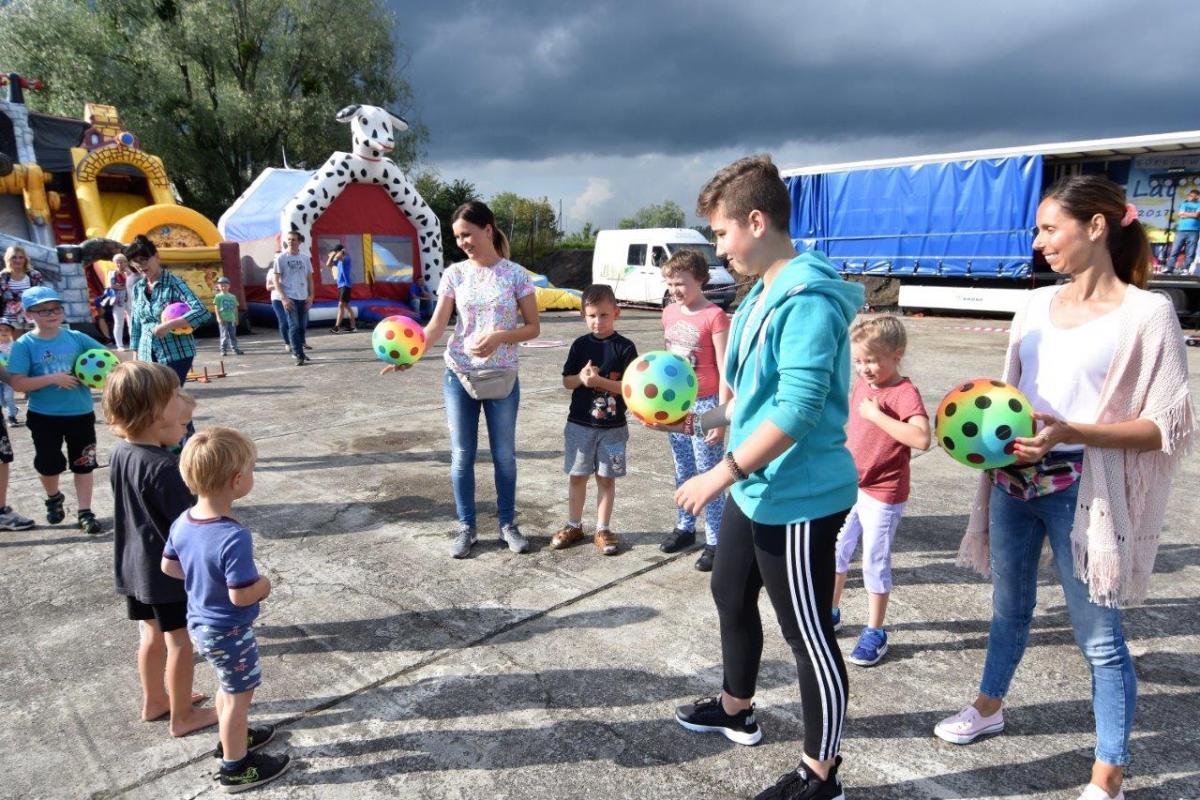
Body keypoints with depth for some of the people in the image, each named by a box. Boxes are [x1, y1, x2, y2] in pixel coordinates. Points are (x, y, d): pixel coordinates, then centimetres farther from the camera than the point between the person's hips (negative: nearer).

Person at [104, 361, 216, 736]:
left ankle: (154, 701, 42)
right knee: (180, 641, 9)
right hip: (169, 568, -8)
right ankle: (183, 716, 25)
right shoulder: (163, 467, -29)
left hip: (134, 567, 8)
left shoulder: (119, 453, -3)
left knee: (152, 634, 24)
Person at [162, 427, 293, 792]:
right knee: (239, 696, 12)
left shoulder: (183, 522, -10)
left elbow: (168, 566, 5)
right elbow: (241, 596, -31)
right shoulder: (234, 537, -35)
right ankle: (236, 767, 29)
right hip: (229, 631, -8)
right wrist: (263, 585, -12)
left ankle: (232, 737, 50)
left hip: (199, 623, 8)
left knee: (228, 686, 29)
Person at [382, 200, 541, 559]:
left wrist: (499, 336, -20)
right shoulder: (454, 274, 0)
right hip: (459, 375, 2)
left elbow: (533, 327, -3)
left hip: (502, 377, -1)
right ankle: (466, 527, 21)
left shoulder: (516, 274, -4)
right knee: (461, 455, 7)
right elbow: (437, 325, -5)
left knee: (504, 455, 9)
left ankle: (508, 524, 25)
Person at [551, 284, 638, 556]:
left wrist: (600, 381, -22)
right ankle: (574, 526, 25)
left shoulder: (625, 347, -6)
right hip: (579, 424, 2)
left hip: (612, 427, -2)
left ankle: (602, 529, 20)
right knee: (577, 476, 11)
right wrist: (581, 378, -16)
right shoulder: (580, 344, 2)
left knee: (606, 478, 8)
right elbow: (567, 381, 5)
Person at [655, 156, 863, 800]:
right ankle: (736, 709, 48)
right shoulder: (762, 294, 9)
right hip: (756, 491, 11)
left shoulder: (809, 299, -22)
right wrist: (705, 417, 14)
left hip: (799, 499, -10)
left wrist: (721, 473, -24)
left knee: (808, 635, 5)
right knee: (731, 595, 25)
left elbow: (797, 409, -27)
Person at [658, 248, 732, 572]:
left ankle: (715, 541, 8)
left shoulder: (714, 316, -14)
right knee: (682, 472, 17)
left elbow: (725, 371, -13)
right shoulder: (669, 314, 7)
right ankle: (685, 527, 30)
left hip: (704, 404, -7)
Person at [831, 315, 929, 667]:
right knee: (834, 552, 17)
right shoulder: (860, 385, 4)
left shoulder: (905, 393, -19)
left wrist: (877, 414, -32)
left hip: (882, 495, -7)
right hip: (848, 487, 7)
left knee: (875, 562, 5)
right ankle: (830, 612, 37)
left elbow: (921, 438, -34)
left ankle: (875, 632, 22)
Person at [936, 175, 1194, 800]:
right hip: (1013, 481, 6)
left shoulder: (1147, 312, -9)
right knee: (1009, 605, 22)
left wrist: (1070, 433, -25)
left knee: (1098, 635, 5)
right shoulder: (1037, 304, 7)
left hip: (1082, 490, -5)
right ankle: (989, 706, 44)